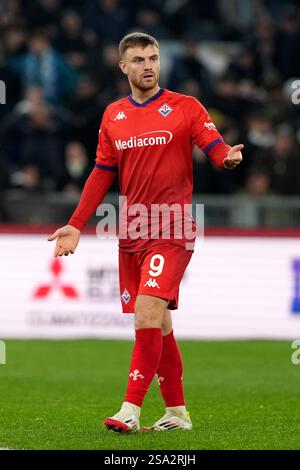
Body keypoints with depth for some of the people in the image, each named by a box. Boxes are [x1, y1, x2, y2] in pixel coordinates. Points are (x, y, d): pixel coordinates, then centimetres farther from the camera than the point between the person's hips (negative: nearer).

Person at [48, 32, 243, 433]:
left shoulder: (186, 108, -1)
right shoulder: (113, 116, 12)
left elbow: (218, 150, -8)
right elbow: (102, 174, 17)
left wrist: (229, 157, -32)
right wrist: (76, 226, 11)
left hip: (170, 231, -5)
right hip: (131, 232, 5)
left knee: (148, 314, -18)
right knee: (157, 324, 10)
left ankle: (131, 410, -18)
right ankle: (177, 412, 19)